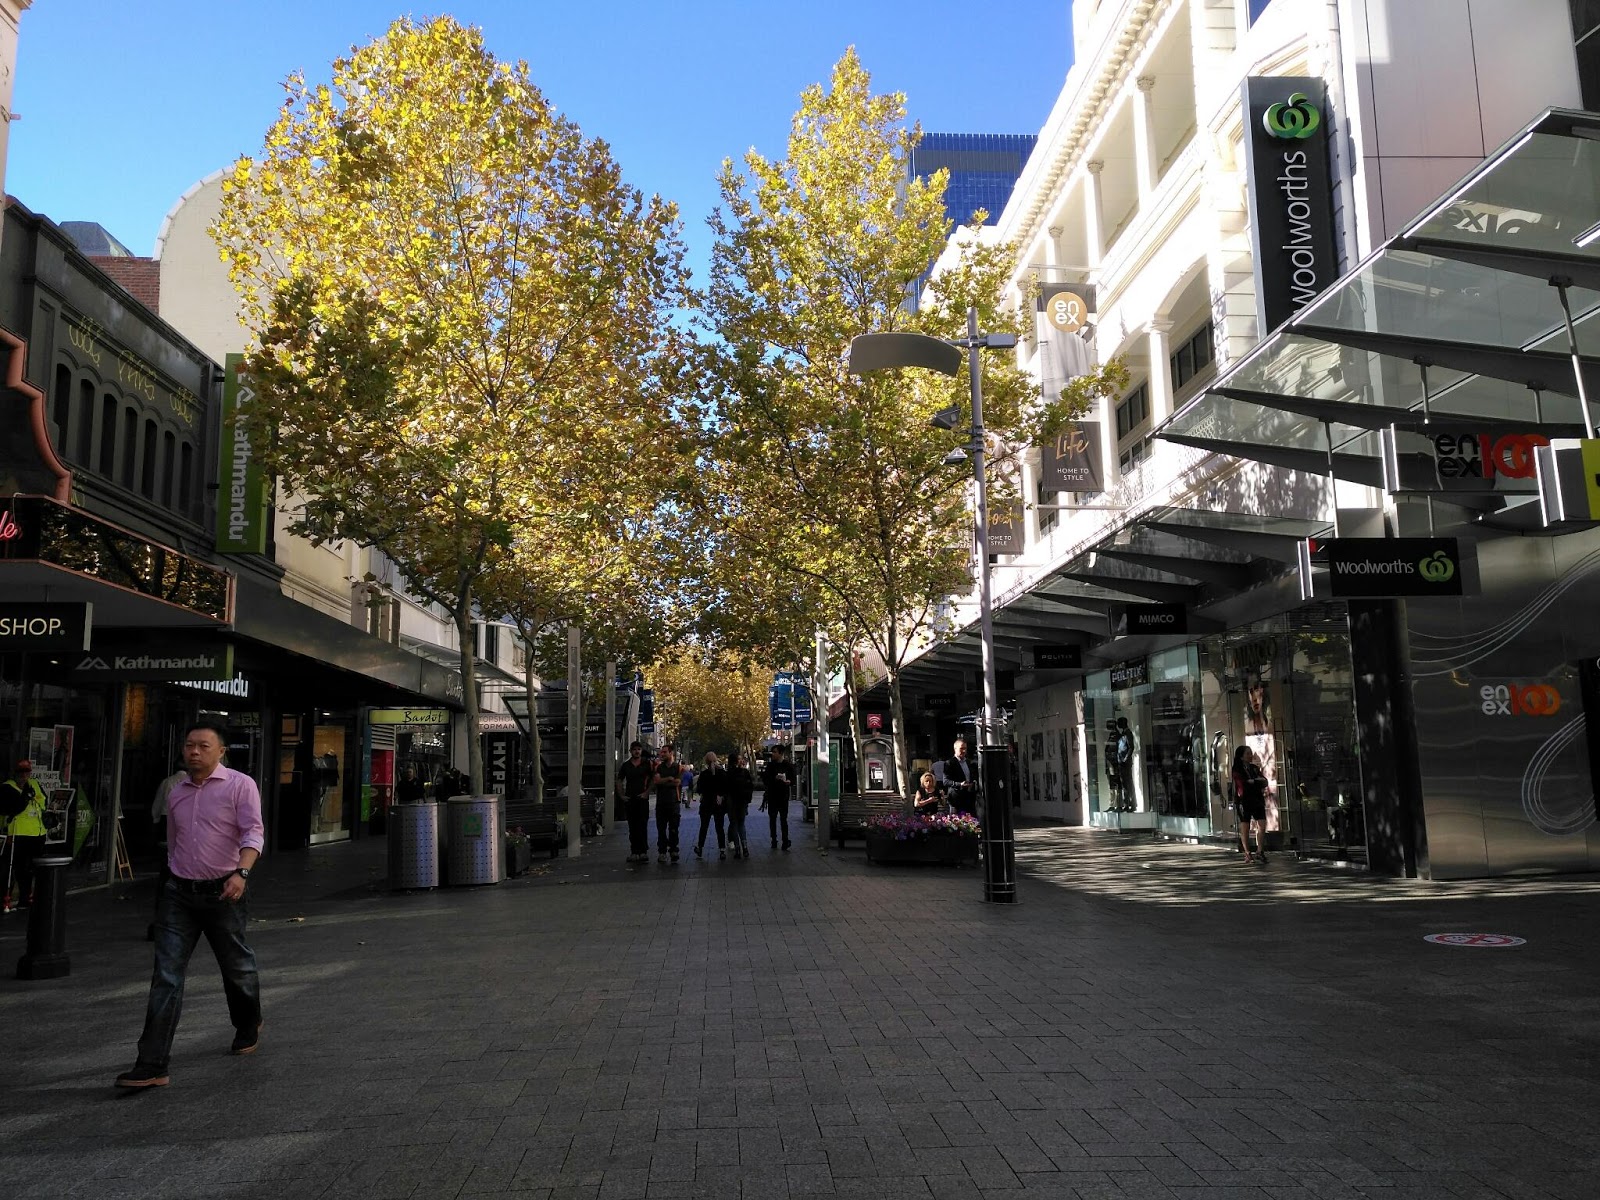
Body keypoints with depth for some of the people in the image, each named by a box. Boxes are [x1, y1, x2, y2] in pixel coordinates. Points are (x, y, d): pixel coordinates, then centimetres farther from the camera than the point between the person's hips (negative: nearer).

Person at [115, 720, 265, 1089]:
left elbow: (253, 833, -17)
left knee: (237, 968, 13)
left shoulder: (240, 785, -7)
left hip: (223, 893, -4)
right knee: (166, 977, -4)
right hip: (178, 895, 4)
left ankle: (248, 1027, 39)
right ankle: (152, 1065, -4)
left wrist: (241, 872, -32)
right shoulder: (176, 793, 12)